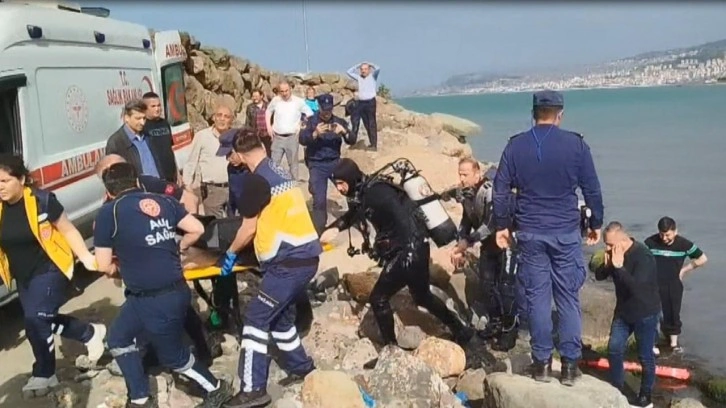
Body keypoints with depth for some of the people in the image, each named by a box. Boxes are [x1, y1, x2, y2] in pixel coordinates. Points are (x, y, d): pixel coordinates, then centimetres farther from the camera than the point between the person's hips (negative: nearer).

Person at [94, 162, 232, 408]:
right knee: (118, 340, 23)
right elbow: (197, 229, 5)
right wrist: (179, 248, 24)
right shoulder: (164, 201, 5)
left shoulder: (108, 212, -9)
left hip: (155, 300, -7)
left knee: (172, 355, 16)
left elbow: (104, 265, -6)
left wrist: (123, 268, 16)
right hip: (175, 290, 7)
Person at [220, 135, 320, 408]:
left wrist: (231, 252, 12)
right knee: (279, 316, 21)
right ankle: (301, 368, 31)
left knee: (256, 318, -3)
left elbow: (249, 228, -5)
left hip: (290, 261, -9)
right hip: (305, 256, 9)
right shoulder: (279, 172, 15)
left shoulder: (257, 179, -11)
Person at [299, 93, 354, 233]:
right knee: (319, 199, -9)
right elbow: (302, 140, -13)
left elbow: (351, 141, -1)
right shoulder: (312, 121, -3)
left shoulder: (339, 121, 5)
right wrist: (315, 133, -32)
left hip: (335, 162, 3)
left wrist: (344, 131, -22)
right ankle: (318, 231, 3)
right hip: (317, 165, -3)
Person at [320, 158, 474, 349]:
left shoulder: (375, 191, -21)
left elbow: (403, 218, -27)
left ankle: (391, 347, 14)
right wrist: (334, 228, 9)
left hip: (410, 249, -10)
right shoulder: (363, 192, 8)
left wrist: (409, 253, -28)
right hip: (403, 249, 10)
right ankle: (460, 331, 38)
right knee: (422, 296, 24)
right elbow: (353, 214, 26)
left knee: (378, 299, -1)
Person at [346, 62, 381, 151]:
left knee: (371, 124, -2)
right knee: (354, 121, 1)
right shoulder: (359, 77, 16)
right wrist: (357, 66, 17)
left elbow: (378, 69, -11)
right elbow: (349, 72, 20)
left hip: (370, 102, -4)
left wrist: (370, 64, 5)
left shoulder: (372, 76, 5)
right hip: (360, 102, 5)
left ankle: (374, 145, -1)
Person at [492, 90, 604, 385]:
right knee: (568, 298, 7)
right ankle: (570, 364, 12)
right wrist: (596, 223, 14)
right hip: (566, 233, -1)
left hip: (529, 233, 1)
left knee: (536, 297, 8)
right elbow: (592, 189, 2)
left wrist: (502, 225, 11)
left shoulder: (515, 146, 1)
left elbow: (500, 190, 2)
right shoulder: (576, 144, -3)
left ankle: (542, 362, 14)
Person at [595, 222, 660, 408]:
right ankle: (616, 389, 24)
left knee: (645, 356, 5)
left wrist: (619, 267, -33)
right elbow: (599, 276, 1)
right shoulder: (615, 253, -4)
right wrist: (607, 264, -18)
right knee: (614, 349, 9)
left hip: (645, 313, -7)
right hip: (623, 311, 7)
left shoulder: (643, 256, -26)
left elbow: (636, 287, -36)